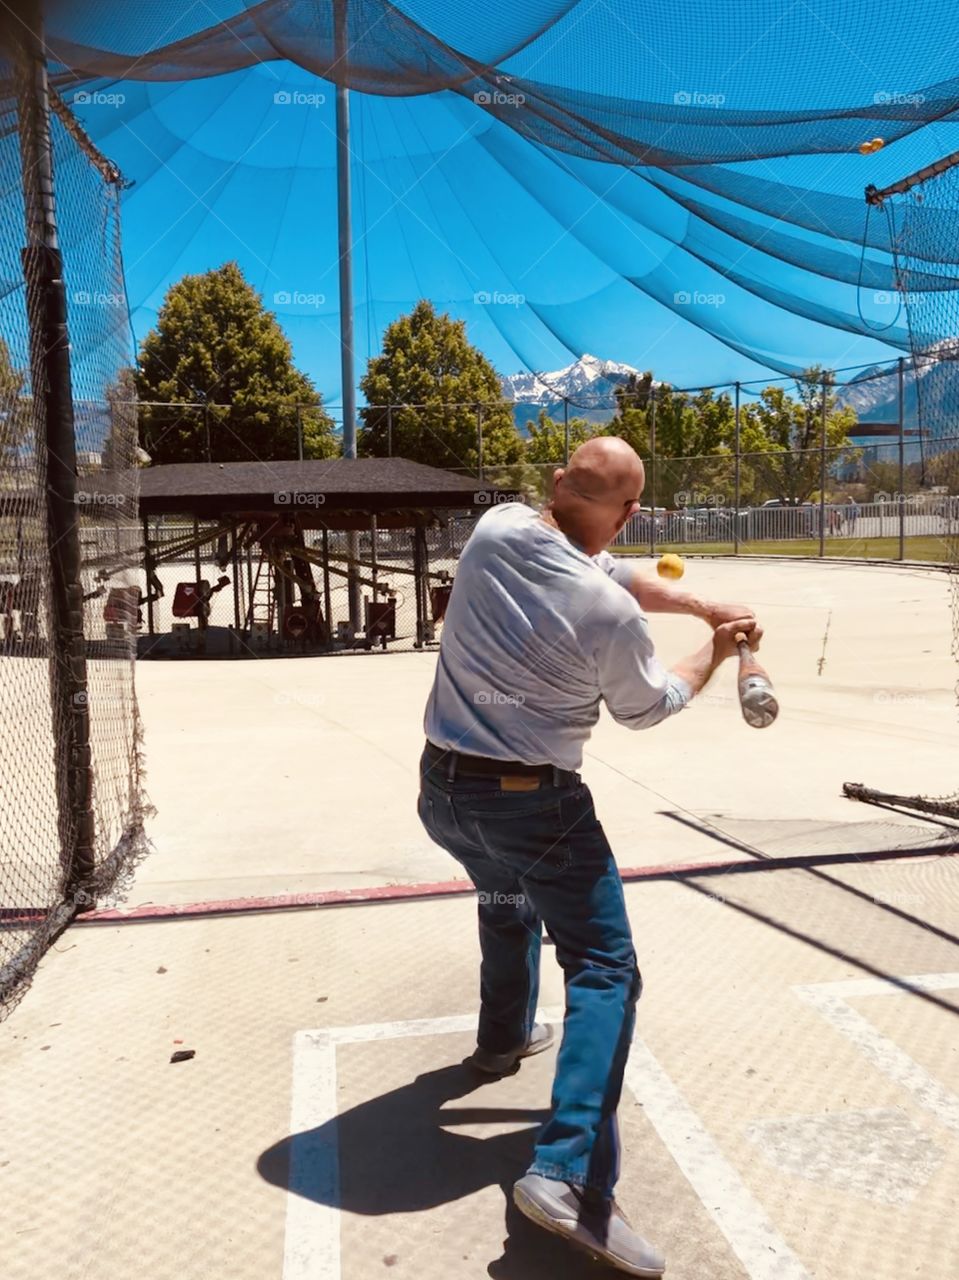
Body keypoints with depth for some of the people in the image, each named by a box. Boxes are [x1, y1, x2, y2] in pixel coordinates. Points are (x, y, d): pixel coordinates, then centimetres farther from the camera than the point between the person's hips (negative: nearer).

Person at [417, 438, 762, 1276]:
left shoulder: (495, 529, -5)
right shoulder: (611, 615, -19)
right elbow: (648, 709, 1)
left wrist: (704, 605, 12)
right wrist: (717, 651, 17)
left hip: (443, 788, 7)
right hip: (533, 805, -7)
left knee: (507, 900, 33)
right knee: (605, 969, 1)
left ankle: (505, 1038, 52)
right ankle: (568, 1175, -9)